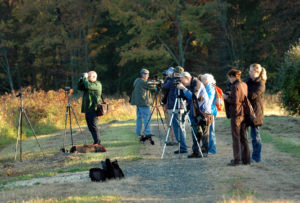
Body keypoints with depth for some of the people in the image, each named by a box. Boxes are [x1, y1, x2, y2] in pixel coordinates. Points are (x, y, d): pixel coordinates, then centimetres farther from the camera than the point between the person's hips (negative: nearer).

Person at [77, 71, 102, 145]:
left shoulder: (97, 84, -7)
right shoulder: (88, 83, 20)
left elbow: (88, 86, -23)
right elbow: (79, 87, 16)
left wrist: (85, 78, -11)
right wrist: (82, 79, 5)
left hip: (93, 109, -9)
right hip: (87, 109, 9)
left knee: (93, 127, -13)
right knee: (90, 127, 10)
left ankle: (96, 143, -12)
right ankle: (96, 142, 16)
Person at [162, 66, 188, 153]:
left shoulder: (172, 81, -10)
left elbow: (164, 87, 4)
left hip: (174, 108, -7)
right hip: (183, 108, 7)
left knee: (177, 128, -6)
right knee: (182, 128, 13)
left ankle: (183, 147, -11)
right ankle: (183, 147, 14)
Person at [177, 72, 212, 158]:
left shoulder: (197, 83, -13)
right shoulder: (189, 86, 11)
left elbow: (194, 96, -22)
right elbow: (187, 98, 11)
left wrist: (184, 88, -20)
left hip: (203, 111, -8)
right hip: (195, 112, 8)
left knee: (204, 133, -3)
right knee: (195, 132, 5)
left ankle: (204, 151, 1)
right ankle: (196, 151, 7)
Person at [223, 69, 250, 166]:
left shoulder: (235, 86, -15)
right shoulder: (244, 85, 10)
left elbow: (235, 101, -21)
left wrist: (226, 98, -6)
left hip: (236, 113, -8)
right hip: (244, 113, 8)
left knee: (236, 137, -2)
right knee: (243, 137, 13)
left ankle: (236, 159, -1)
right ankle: (246, 159, 16)